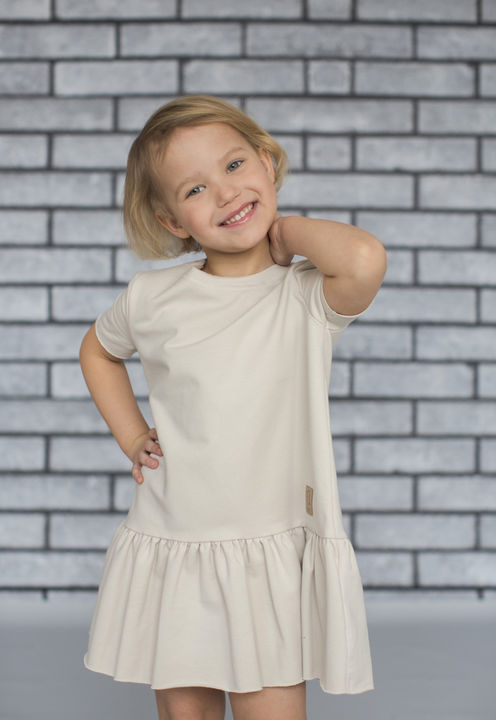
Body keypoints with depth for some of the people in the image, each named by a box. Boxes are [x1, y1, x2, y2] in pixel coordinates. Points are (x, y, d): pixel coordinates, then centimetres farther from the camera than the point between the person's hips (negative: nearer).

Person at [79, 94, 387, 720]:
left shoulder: (307, 297, -8)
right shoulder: (152, 297, 0)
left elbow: (364, 261, -32)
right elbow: (98, 350, 22)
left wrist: (286, 228, -14)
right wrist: (131, 439, 10)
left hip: (271, 556, -2)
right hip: (167, 548, 3)